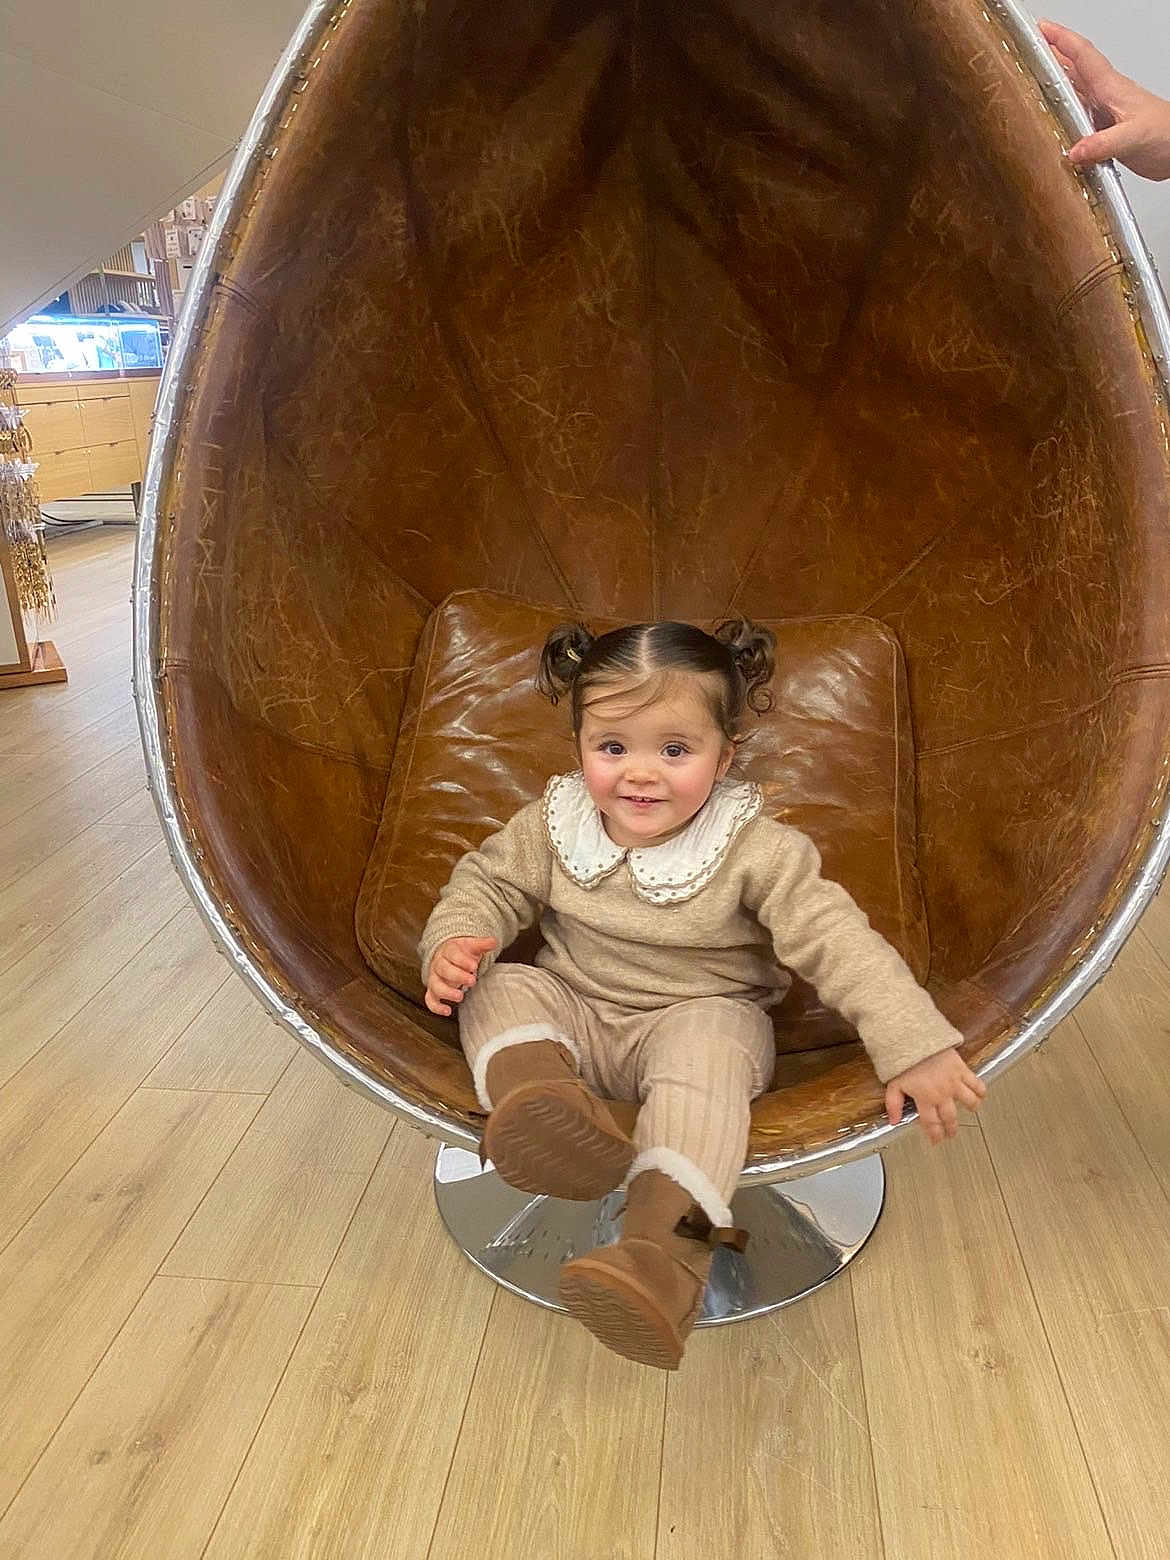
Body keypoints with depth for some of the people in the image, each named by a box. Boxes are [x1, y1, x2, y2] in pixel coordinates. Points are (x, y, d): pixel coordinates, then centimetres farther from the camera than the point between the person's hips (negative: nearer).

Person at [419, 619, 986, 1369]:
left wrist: (915, 1045, -29)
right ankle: (541, 1091, -45)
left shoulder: (756, 850, -16)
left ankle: (665, 1252, -46)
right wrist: (454, 941, -18)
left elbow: (836, 939, -19)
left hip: (701, 1018, -4)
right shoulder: (553, 824, -6)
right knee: (501, 989, -19)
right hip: (574, 1011, 4)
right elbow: (490, 883, 5)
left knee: (705, 1054, -35)